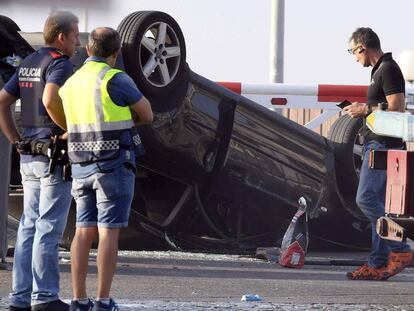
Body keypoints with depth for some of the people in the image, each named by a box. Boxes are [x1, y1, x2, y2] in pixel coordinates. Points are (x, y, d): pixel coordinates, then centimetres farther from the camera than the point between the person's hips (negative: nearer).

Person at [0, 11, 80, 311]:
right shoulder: (60, 64, -12)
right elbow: (50, 100, -31)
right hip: (56, 156, -8)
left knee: (29, 226, 9)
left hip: (29, 158, 8)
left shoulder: (27, 64, 15)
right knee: (49, 228, -6)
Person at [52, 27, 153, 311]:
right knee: (109, 233, -4)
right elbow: (147, 115, -1)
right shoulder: (116, 80, -12)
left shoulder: (71, 85, 11)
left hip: (83, 167, 6)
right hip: (115, 165, -6)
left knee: (85, 232, 7)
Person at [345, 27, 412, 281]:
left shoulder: (388, 69, -13)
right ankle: (378, 264, 8)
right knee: (377, 203, 8)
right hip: (376, 144, 11)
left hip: (382, 145, -11)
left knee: (366, 198, -16)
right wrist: (364, 109, 17)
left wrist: (366, 110, -14)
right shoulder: (380, 69, 19)